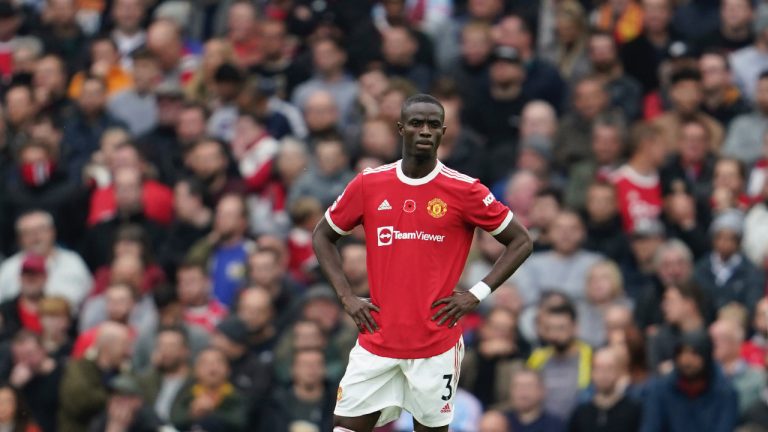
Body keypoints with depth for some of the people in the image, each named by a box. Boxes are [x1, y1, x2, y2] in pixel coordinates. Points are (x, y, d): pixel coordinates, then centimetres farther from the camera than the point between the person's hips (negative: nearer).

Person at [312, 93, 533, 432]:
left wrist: (478, 294, -7)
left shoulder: (464, 191, -6)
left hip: (436, 343, -2)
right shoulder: (368, 185, 1)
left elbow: (521, 241, 2)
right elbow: (323, 236, 14)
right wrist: (347, 296, 2)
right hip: (377, 341, 2)